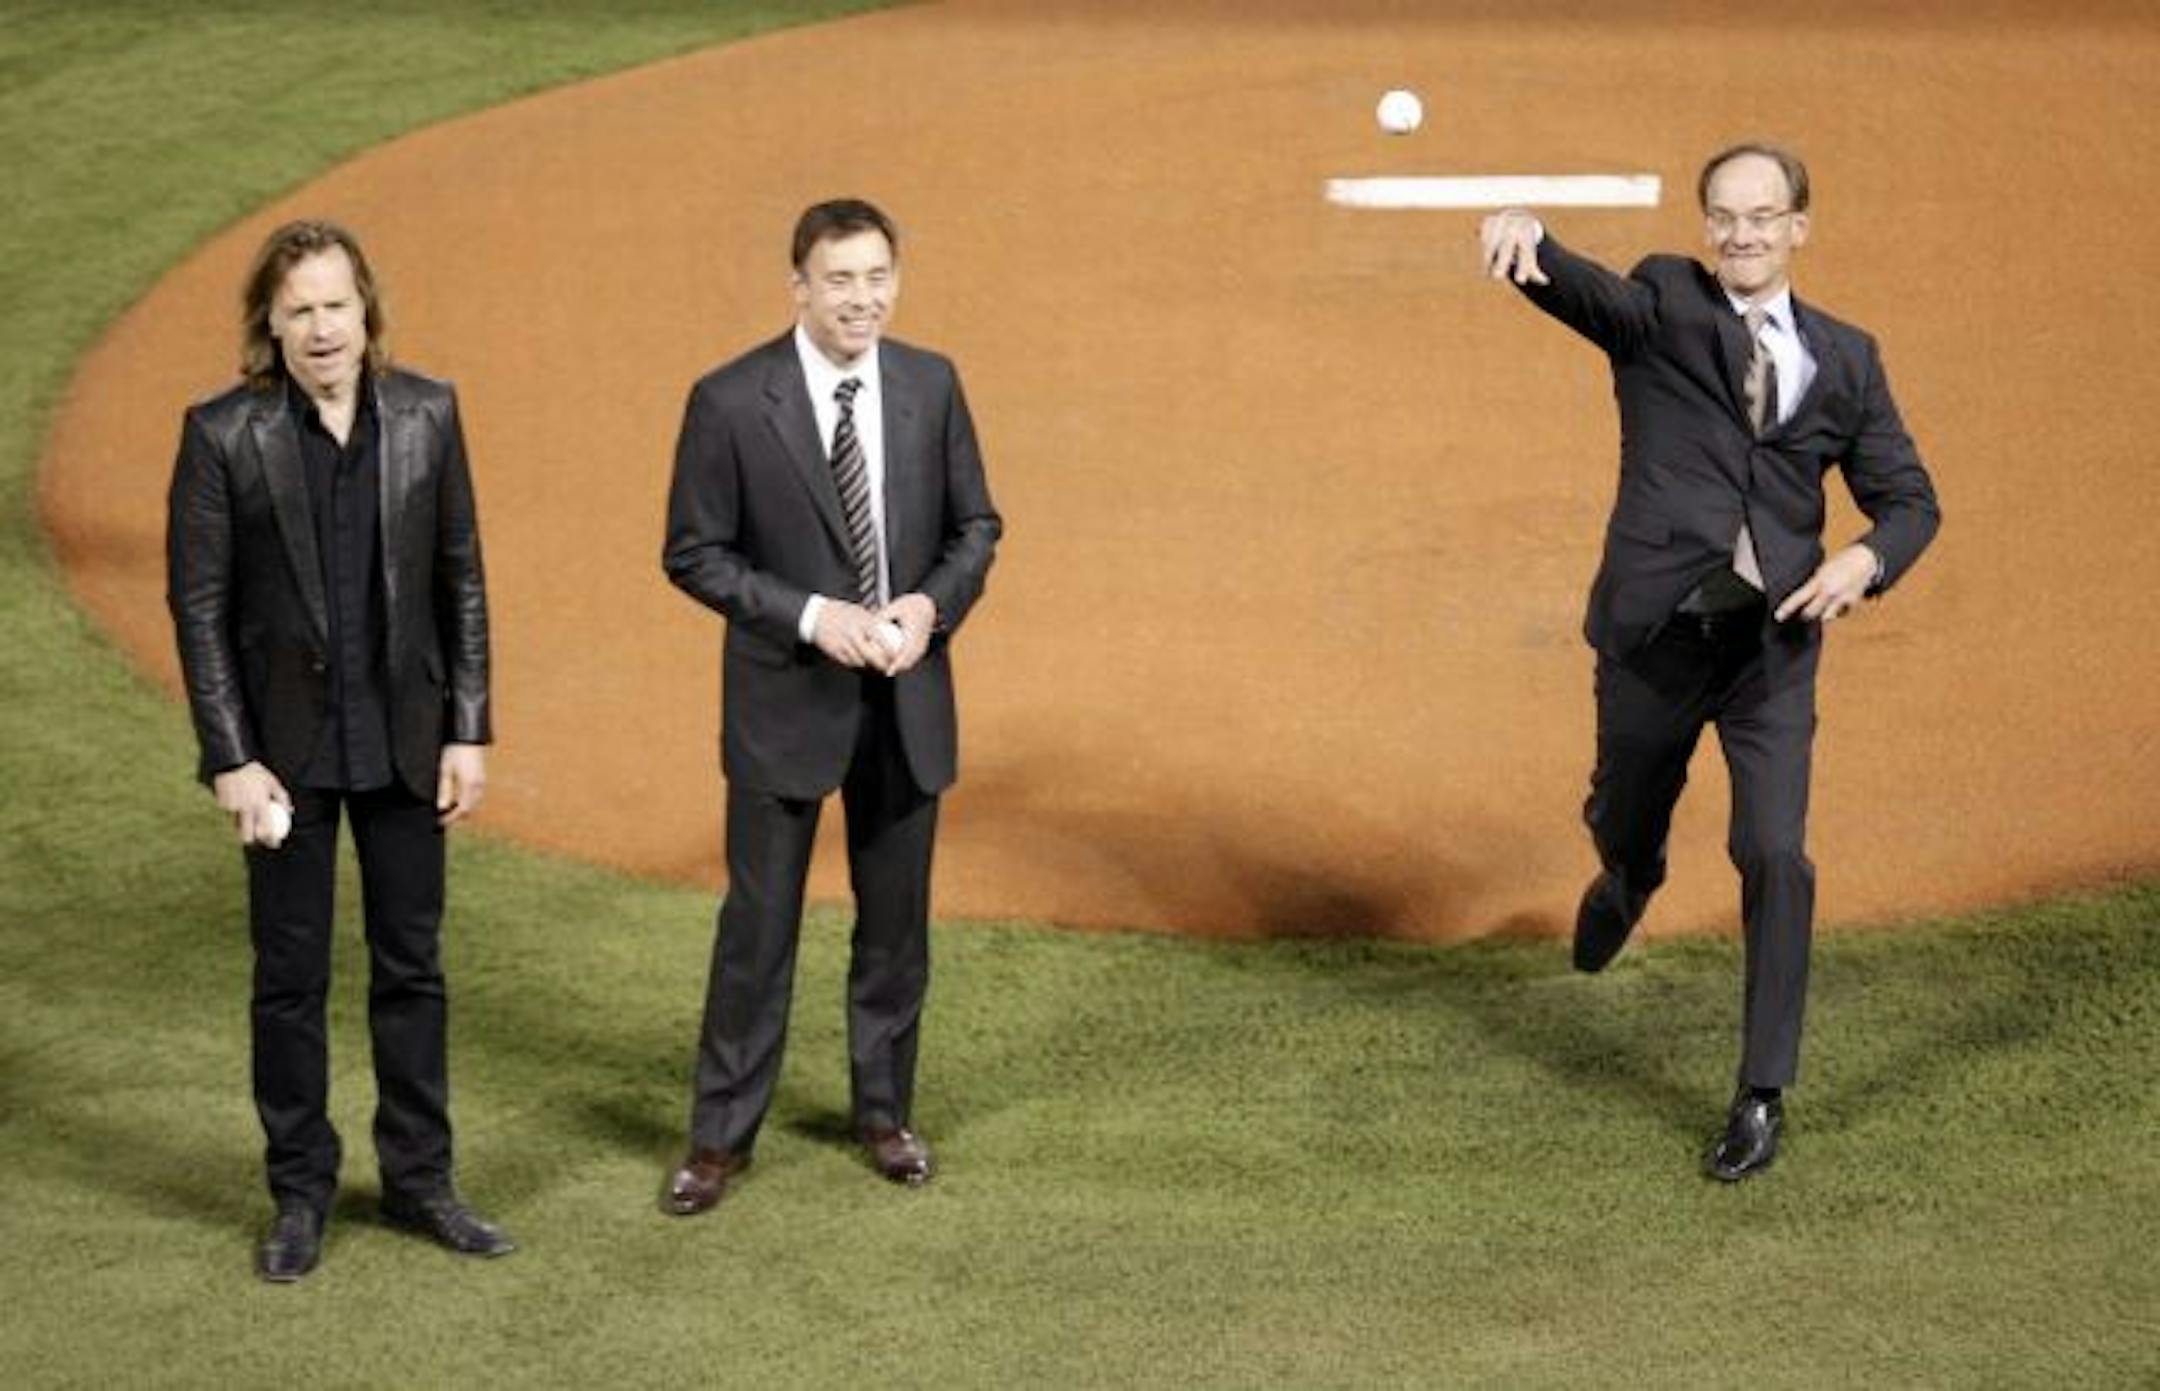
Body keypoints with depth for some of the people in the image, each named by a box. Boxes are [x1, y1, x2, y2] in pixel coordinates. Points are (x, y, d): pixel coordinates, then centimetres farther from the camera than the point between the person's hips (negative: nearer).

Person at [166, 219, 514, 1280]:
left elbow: (461, 582, 4)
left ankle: (418, 1178, 23)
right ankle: (300, 1193, 20)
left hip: (405, 740, 2)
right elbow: (198, 605, -6)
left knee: (412, 965, 11)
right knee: (290, 977, 7)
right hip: (287, 744, -2)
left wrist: (468, 732, 0)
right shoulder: (222, 434, -8)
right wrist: (232, 759, -10)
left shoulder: (426, 415, -1)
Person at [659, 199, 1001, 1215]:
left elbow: (975, 525, 7)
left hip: (906, 695, 3)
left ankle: (884, 1112, 30)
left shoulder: (930, 385, 0)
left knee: (895, 921, 14)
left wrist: (930, 606, -12)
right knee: (757, 924, 3)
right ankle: (721, 1138, 14)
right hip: (786, 701, -3)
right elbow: (693, 554, -8)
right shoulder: (731, 402, -12)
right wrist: (812, 617, -19)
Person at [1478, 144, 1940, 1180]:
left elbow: (1908, 498, 9)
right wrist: (1532, 246, -48)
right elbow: (1596, 296, -24)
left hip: (1773, 641, 0)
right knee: (1623, 821, 19)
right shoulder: (1664, 304, -2)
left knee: (1774, 856, -11)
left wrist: (1868, 559, -15)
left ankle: (1763, 1096, 1)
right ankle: (1626, 883, 59)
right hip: (1655, 632, 0)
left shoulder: (1844, 359, 6)